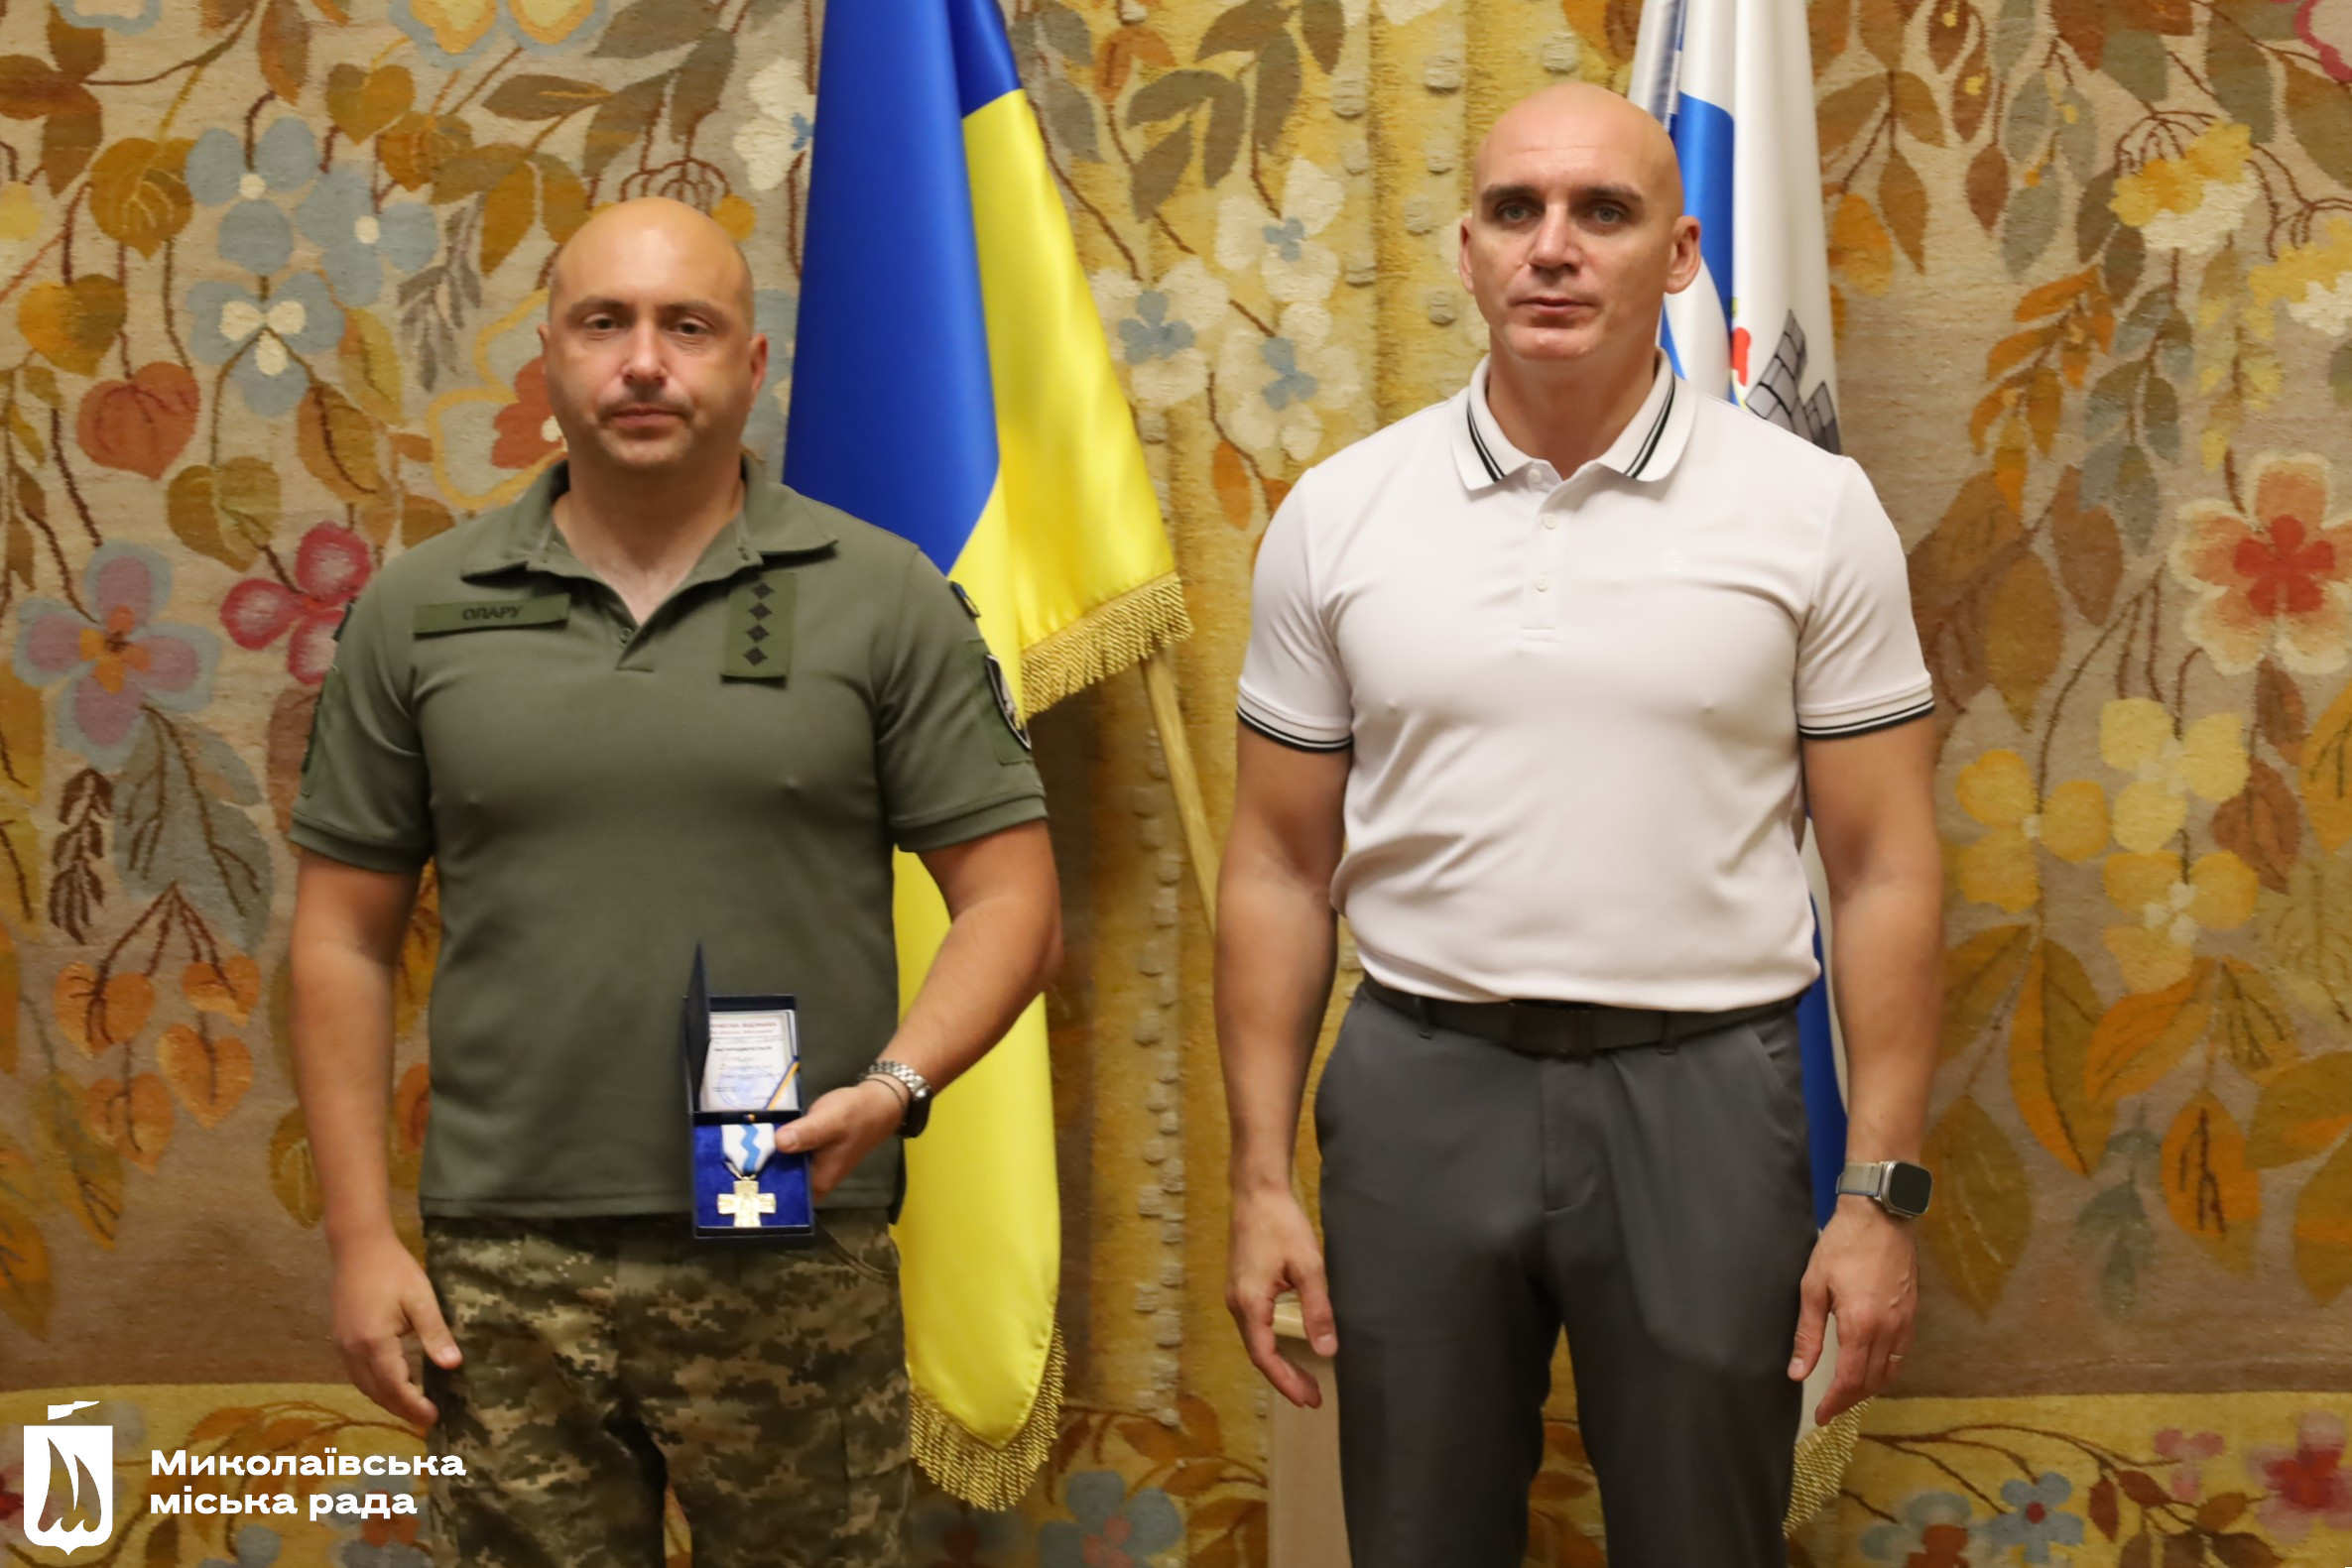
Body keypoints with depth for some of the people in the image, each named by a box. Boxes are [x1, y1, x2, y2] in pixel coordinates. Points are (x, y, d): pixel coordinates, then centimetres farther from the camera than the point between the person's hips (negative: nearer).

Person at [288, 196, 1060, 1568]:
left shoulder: (885, 598, 1)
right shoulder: (421, 611, 6)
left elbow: (1011, 898, 0)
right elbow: (346, 939, 8)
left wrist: (896, 1085, -17)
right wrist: (362, 1236, 3)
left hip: (795, 1264, -1)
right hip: (504, 1270, 2)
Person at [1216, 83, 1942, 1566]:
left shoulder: (1812, 509, -3)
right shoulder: (1337, 515, 2)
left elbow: (1885, 869, -1)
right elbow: (1282, 867, 6)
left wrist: (1882, 1195, -5)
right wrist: (1262, 1183, 2)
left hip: (1701, 1093, -1)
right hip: (1420, 1089, 1)